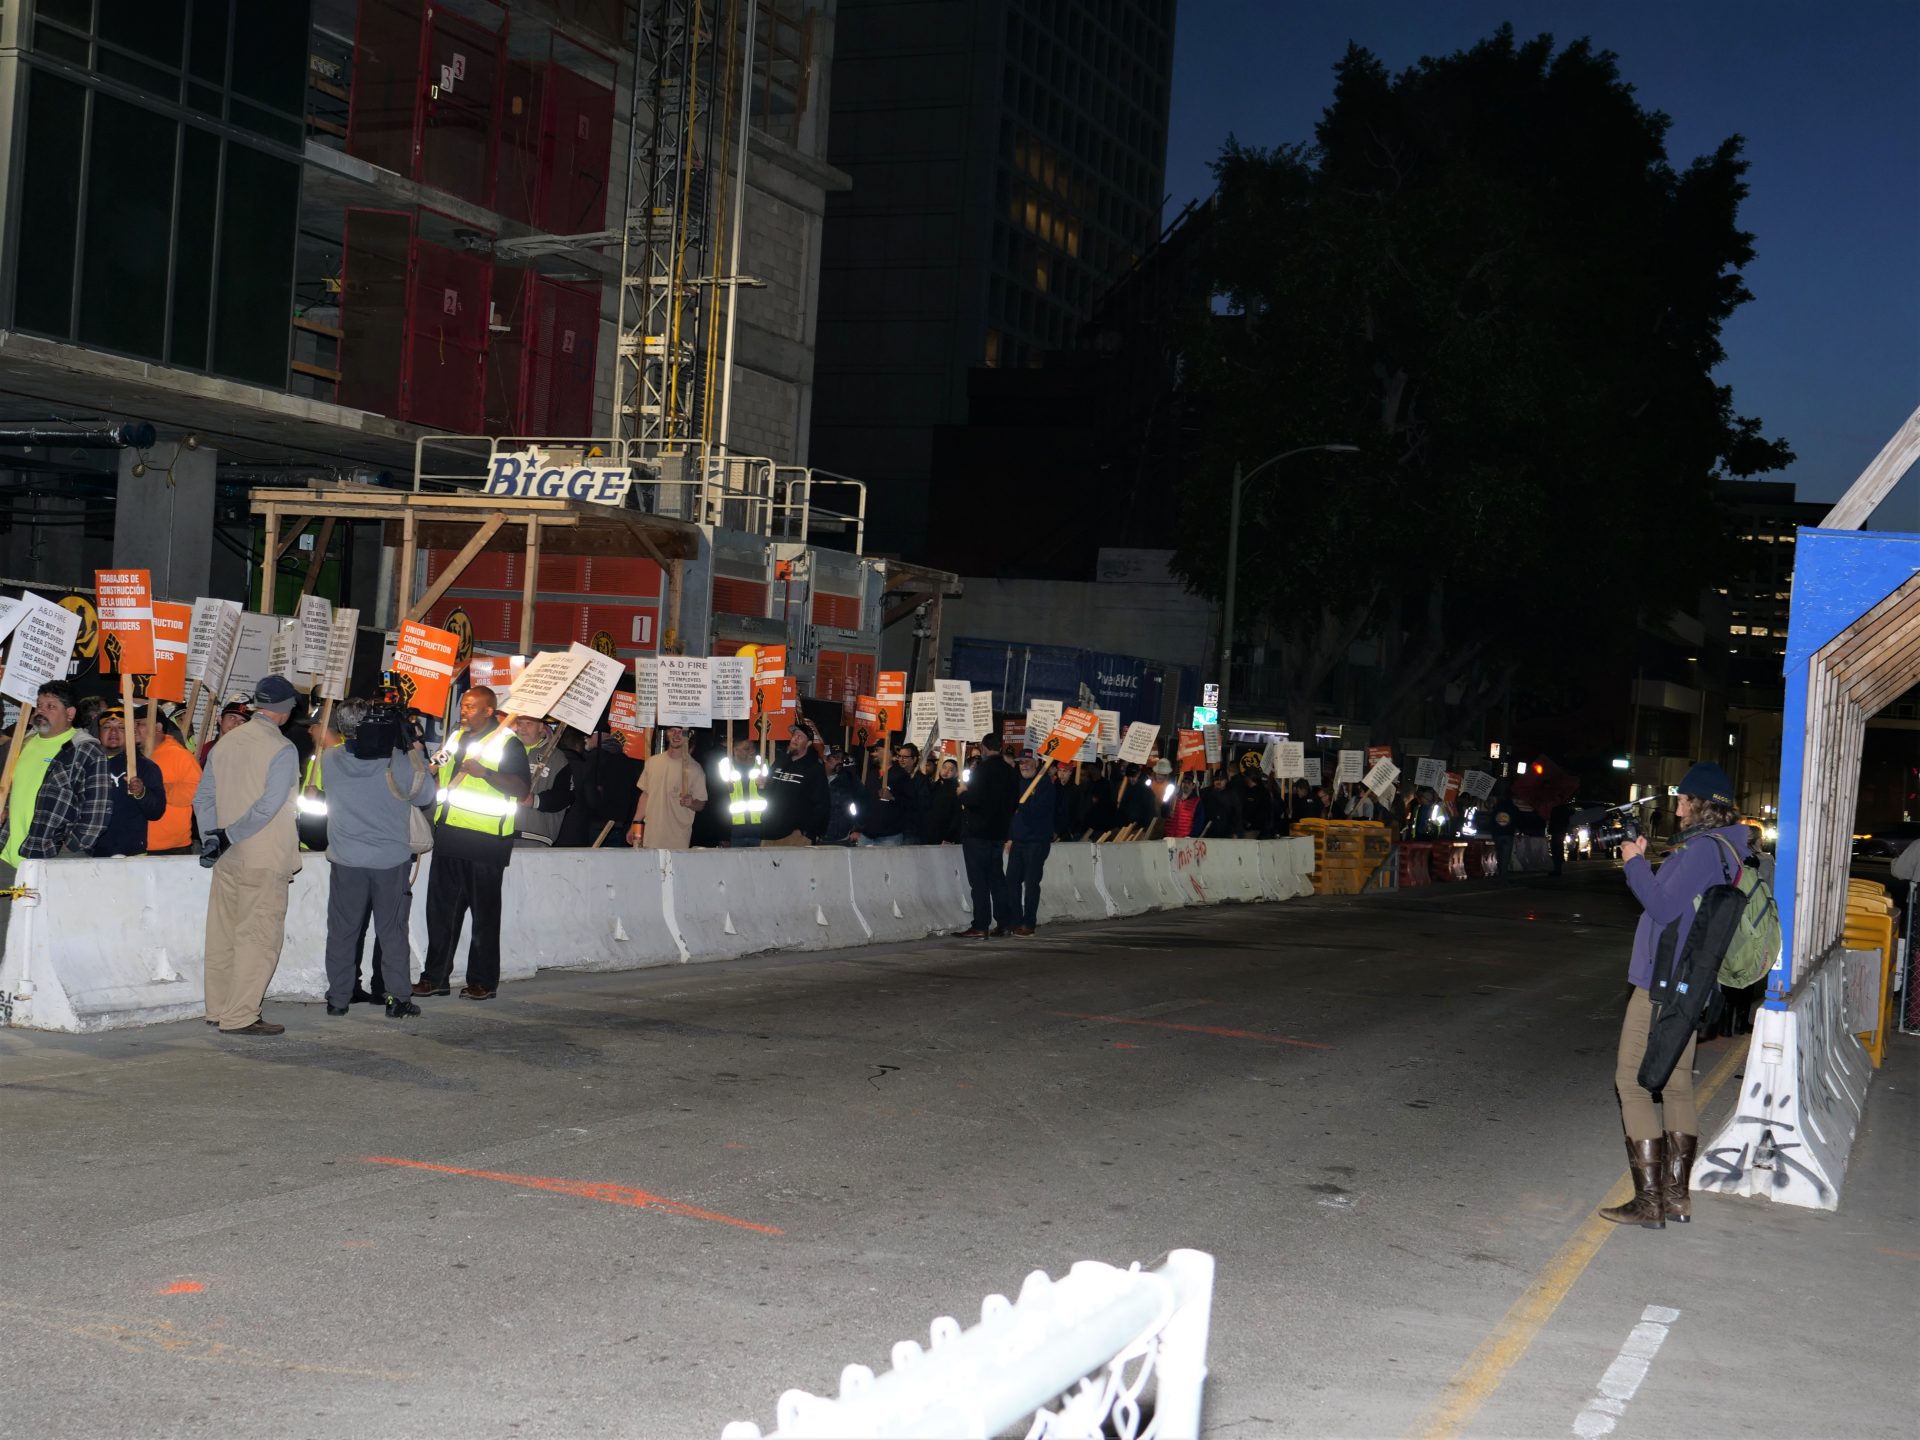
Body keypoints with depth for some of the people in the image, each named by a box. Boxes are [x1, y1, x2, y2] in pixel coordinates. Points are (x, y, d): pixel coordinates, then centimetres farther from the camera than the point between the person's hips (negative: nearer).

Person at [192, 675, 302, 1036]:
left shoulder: (225, 743, 9)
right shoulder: (282, 749, -12)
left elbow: (203, 798, 11)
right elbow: (268, 806, -20)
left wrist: (211, 838, 6)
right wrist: (229, 837, -13)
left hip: (227, 857, 7)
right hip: (265, 858, -7)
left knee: (224, 933, 14)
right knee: (260, 936, -3)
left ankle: (219, 1007, 22)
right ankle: (239, 1016, -5)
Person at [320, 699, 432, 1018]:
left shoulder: (330, 759, -8)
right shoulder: (397, 761, -13)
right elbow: (425, 794, -1)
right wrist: (418, 755, 7)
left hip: (345, 860, 1)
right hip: (391, 860, -1)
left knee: (342, 931, 11)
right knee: (392, 930, 8)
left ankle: (338, 997, 15)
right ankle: (397, 998, 8)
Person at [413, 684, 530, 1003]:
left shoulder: (508, 742, -6)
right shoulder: (457, 737, 16)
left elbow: (522, 788, -16)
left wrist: (485, 773, -25)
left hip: (485, 840, -7)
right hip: (449, 834, 7)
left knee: (484, 911, 0)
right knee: (441, 907, 8)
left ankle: (483, 981, 6)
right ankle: (435, 976, 15)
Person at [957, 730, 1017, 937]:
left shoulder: (982, 769, -15)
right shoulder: (1009, 771, 7)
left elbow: (973, 799, -22)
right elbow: (1014, 801, 14)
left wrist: (962, 793, -3)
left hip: (977, 832, -7)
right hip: (998, 832, 7)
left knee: (978, 880, -5)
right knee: (996, 877, 15)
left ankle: (980, 926, -6)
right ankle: (1005, 922, 15)